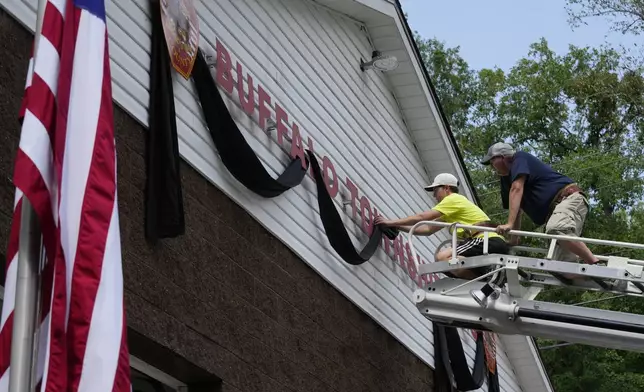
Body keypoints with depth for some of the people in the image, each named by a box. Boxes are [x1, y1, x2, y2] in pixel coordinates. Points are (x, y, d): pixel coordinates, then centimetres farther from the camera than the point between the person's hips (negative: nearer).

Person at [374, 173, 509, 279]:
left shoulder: (454, 199, 0)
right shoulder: (451, 212, 29)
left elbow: (422, 217, -3)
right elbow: (428, 229, 27)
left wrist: (391, 222, 4)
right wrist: (398, 226, 22)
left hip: (489, 241, -10)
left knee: (443, 257, -26)